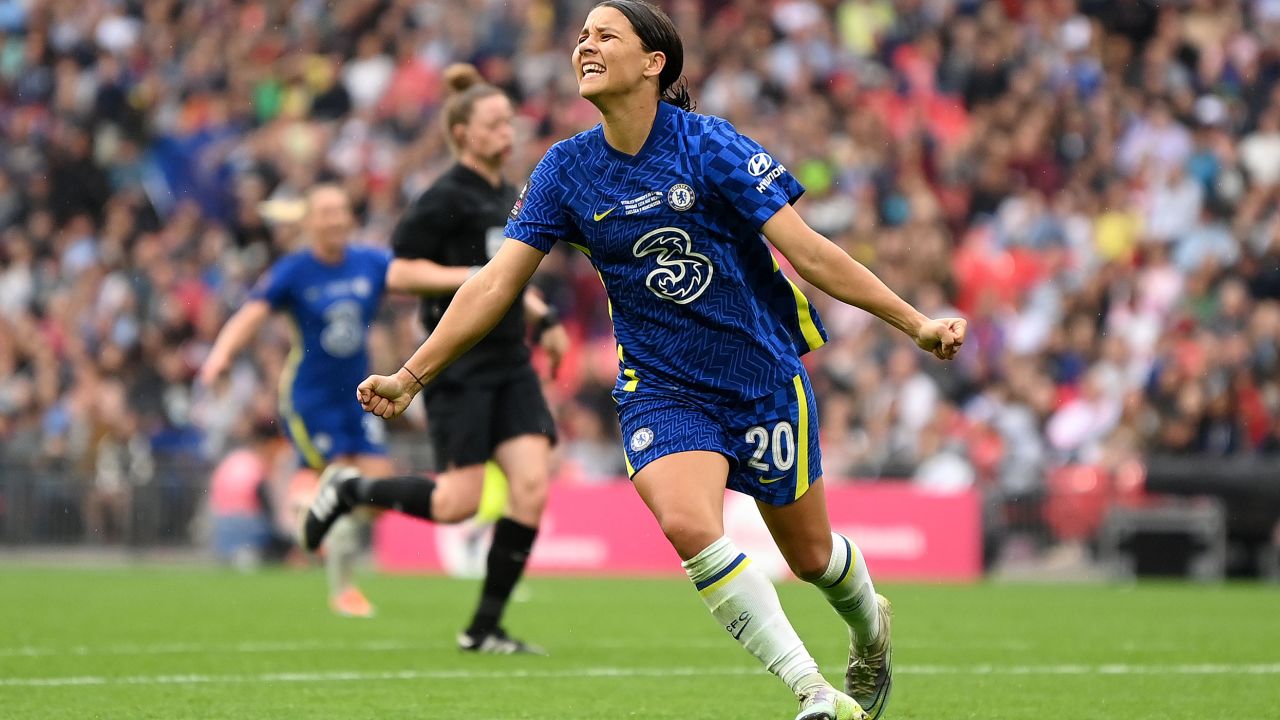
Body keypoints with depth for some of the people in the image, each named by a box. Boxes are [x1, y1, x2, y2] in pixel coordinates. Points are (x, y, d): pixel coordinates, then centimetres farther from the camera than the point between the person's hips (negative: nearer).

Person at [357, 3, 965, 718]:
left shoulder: (709, 145, -14)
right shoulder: (566, 170, -4)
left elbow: (809, 251, -14)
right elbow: (496, 284, -1)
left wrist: (917, 324, -18)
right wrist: (409, 378, -5)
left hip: (763, 377, -2)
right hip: (662, 387, 2)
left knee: (809, 554, 10)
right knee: (688, 524, -26)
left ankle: (871, 627, 47)